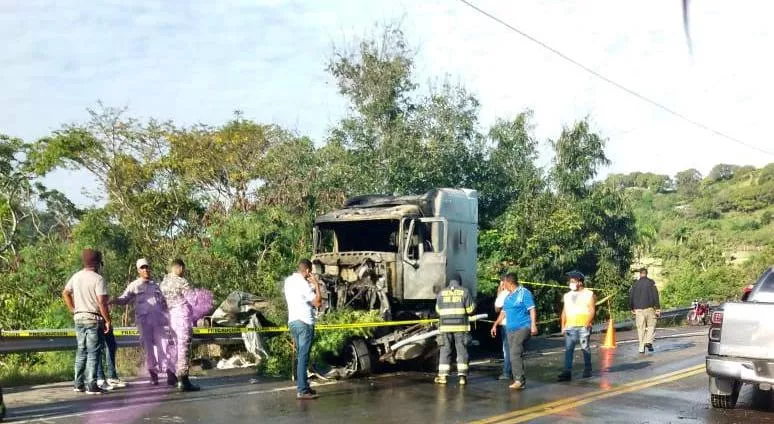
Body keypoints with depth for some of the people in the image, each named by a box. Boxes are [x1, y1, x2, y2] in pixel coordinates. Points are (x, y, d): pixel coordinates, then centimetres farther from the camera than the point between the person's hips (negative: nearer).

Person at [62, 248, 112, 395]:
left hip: (79, 318, 7)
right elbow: (102, 303, -19)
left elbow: (65, 293, 18)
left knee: (81, 352, 14)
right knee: (93, 353, -3)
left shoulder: (76, 277, 7)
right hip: (94, 319, -7)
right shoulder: (98, 279, -15)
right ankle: (91, 386, -3)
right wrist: (108, 321, -12)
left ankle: (79, 383, 18)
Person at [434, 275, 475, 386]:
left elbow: (438, 309, 13)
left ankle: (442, 376, 5)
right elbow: (470, 309, -1)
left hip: (445, 326, 1)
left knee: (445, 351, 7)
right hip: (461, 326, -1)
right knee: (461, 351, 5)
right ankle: (462, 376, 1)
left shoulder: (441, 293, 4)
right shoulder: (464, 292, -1)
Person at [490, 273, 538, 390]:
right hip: (510, 329, 8)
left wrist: (533, 325, -18)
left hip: (523, 327, -8)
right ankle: (519, 380, 9)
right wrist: (495, 325, 26)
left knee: (515, 353, -19)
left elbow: (532, 310, -10)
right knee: (513, 355, 5)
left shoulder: (524, 293, -5)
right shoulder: (508, 296, 18)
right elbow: (503, 312, 27)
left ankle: (519, 380, -18)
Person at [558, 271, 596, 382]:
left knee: (585, 348, 3)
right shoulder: (567, 295, 15)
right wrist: (563, 326, 7)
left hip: (583, 327, -4)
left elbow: (592, 310, -4)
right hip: (570, 327, 4)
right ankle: (567, 372, -10)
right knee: (568, 349, -5)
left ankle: (587, 370, 17)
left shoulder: (589, 294, 2)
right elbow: (564, 311, 15)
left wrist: (587, 323, -16)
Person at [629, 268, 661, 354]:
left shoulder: (635, 284, 7)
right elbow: (655, 296, -6)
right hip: (649, 308, -2)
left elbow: (631, 297, 8)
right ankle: (649, 342, -12)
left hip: (638, 309, 2)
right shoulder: (651, 282, -1)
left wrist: (632, 308, 19)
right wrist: (658, 308, -4)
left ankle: (641, 348, 4)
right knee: (651, 326, 9)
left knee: (641, 329, 5)